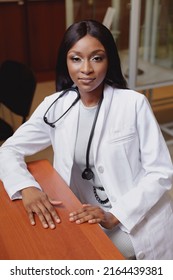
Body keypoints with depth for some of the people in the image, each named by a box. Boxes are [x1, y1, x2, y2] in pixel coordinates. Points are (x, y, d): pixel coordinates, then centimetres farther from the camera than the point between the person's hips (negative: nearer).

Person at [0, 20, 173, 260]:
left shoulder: (134, 104, -11)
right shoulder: (55, 106, -1)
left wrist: (114, 216, -21)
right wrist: (27, 187, -19)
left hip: (140, 221, -2)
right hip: (87, 222, 2)